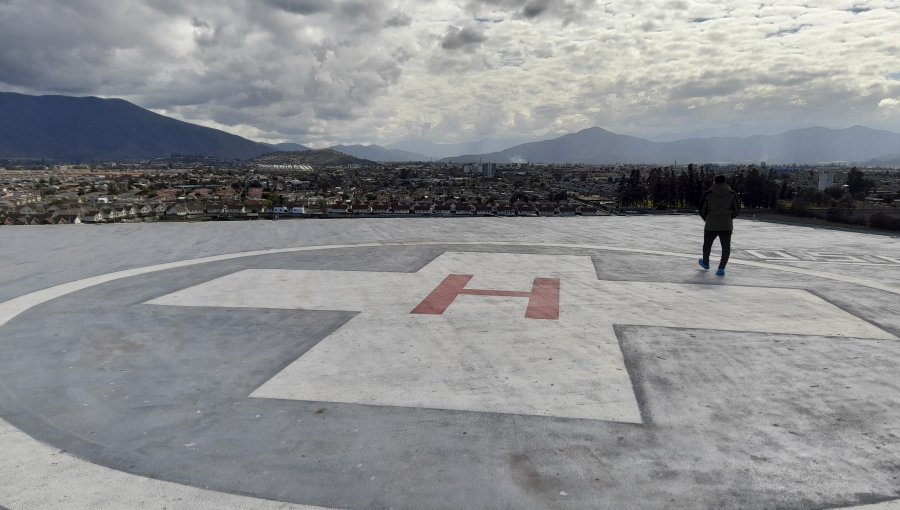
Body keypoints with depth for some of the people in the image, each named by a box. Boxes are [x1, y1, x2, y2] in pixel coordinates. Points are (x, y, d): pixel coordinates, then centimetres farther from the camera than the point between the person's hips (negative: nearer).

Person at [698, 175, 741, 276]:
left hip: (711, 225, -1)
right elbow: (737, 210, 5)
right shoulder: (732, 194, 1)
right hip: (726, 226, 1)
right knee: (726, 247, 5)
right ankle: (721, 268, -9)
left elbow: (702, 210, -1)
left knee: (707, 244, 21)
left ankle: (706, 263, 40)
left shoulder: (708, 194, -4)